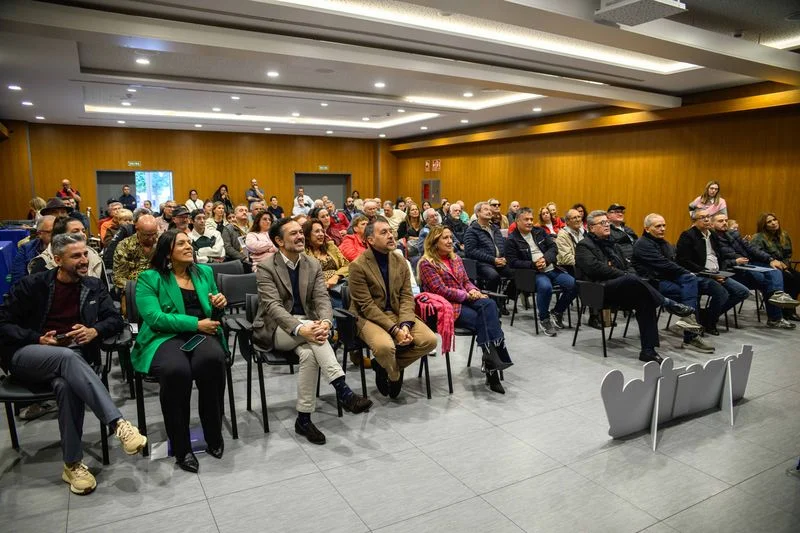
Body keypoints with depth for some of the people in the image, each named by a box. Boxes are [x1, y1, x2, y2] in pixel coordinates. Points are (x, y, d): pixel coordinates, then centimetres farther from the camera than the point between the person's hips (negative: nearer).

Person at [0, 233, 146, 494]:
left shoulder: (94, 287, 10)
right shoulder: (33, 284, 2)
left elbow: (115, 319, 8)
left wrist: (94, 331, -13)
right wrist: (39, 339, -12)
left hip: (73, 356, 2)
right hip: (26, 355, -2)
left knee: (66, 385, -35)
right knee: (67, 356, -37)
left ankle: (73, 463, -25)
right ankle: (118, 423, -47)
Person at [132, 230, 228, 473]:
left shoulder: (205, 272, 18)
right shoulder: (149, 278, 4)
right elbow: (154, 318, -10)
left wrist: (220, 305, 2)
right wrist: (195, 323, -15)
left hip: (202, 334, 3)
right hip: (165, 337, -3)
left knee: (212, 359, -34)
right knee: (176, 370, -37)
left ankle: (214, 436, -15)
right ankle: (181, 448, -18)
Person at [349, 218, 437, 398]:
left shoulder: (400, 261, 6)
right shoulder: (358, 266, -13)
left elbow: (407, 296, 2)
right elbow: (367, 306, -16)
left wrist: (405, 325, -18)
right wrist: (394, 329, -23)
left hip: (397, 313, 6)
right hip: (369, 317, -5)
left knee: (430, 340, -14)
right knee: (385, 346, -35)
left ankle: (385, 366, 7)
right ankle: (395, 376, 4)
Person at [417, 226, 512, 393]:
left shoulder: (456, 259, 19)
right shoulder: (426, 264, -3)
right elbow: (441, 290, -12)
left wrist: (474, 290, -4)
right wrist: (467, 295, -14)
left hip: (464, 300, 6)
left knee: (489, 304, -26)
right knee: (483, 320, -28)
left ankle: (491, 360, -30)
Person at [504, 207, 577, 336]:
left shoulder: (540, 231, 16)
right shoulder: (512, 239, 0)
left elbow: (553, 247, 12)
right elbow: (513, 262, -8)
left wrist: (545, 259, -9)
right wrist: (533, 265, -16)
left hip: (551, 269, 6)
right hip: (533, 273, -5)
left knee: (574, 284, -16)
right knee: (545, 286, -37)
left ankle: (558, 312, 9)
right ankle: (544, 319, -12)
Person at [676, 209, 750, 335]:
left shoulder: (713, 236, 19)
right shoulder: (687, 236, -7)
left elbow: (720, 258, 27)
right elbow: (685, 262, -15)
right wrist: (709, 273, -17)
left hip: (717, 275, 8)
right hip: (698, 276, -8)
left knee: (743, 292, -4)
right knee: (722, 293, -29)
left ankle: (708, 314, 4)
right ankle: (708, 322, -4)